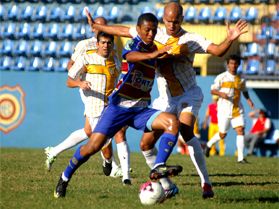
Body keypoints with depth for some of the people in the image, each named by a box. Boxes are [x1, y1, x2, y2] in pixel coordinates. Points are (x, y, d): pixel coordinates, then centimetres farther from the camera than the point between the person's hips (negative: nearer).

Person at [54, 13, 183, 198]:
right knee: (93, 146, -11)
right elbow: (130, 56, -36)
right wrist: (152, 54, -53)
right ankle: (65, 176, 13)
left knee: (173, 122, -21)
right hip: (119, 106, -5)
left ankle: (158, 168, -29)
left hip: (141, 110, 5)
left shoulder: (154, 49, 11)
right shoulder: (134, 44, -8)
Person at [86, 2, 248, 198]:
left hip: (189, 95, -5)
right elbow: (123, 31, 10)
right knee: (146, 143, -2)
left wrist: (230, 39, -42)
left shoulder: (190, 39, -11)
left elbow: (217, 51, -23)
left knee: (186, 132, -30)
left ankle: (206, 184, -26)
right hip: (165, 99, 5)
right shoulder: (154, 34, 1)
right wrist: (95, 26, 13)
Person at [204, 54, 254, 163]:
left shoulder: (241, 79, 9)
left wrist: (248, 100, 6)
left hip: (237, 109, 3)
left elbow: (244, 91, 24)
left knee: (240, 130, -12)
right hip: (224, 109, -3)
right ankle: (209, 144, 33)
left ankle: (241, 157, -12)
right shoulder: (222, 77, -2)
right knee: (222, 134, 2)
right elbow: (213, 90, -1)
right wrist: (221, 94, -21)